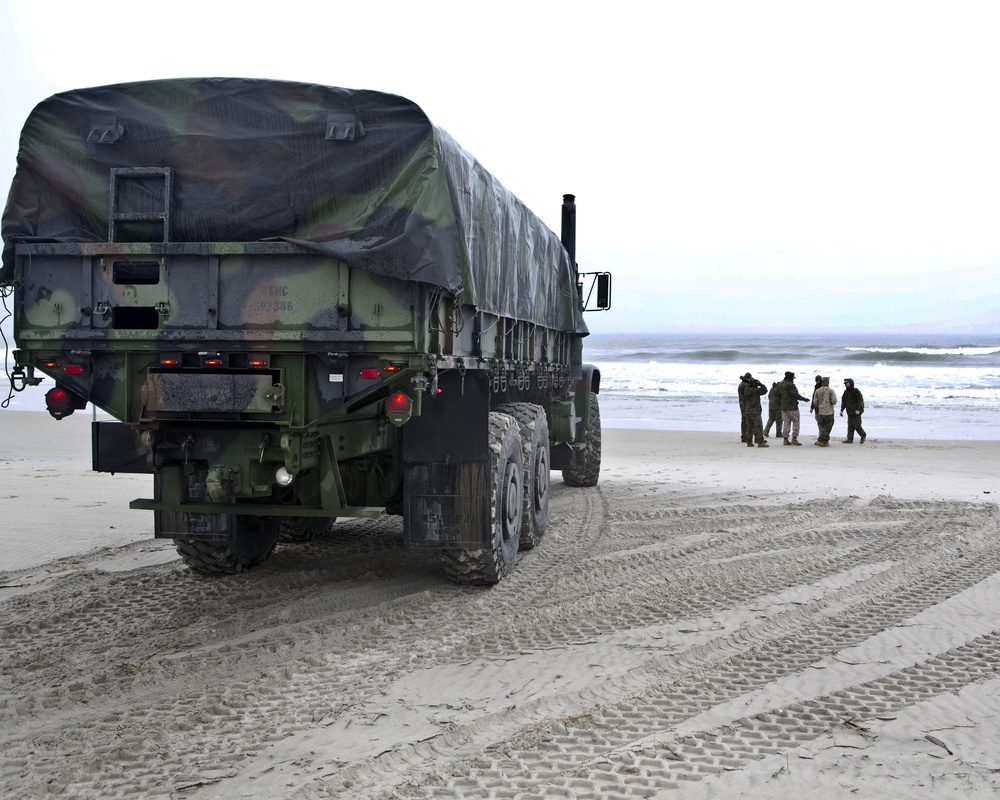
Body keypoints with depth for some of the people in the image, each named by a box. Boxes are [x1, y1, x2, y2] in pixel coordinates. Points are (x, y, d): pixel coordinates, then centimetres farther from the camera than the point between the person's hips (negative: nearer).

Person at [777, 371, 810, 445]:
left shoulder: (780, 384, 10)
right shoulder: (790, 384, -16)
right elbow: (795, 395, -17)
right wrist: (804, 399, -7)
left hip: (783, 406, 8)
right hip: (792, 407, -8)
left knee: (786, 422, 9)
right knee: (796, 422, 3)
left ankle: (785, 439, 7)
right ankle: (794, 438, -1)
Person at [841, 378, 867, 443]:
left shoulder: (856, 391, -9)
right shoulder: (846, 392, 12)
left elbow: (860, 400, -13)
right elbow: (843, 402, 16)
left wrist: (858, 410, -21)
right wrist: (841, 410, 9)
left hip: (856, 412, -7)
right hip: (850, 412, 7)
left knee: (856, 425, -7)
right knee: (850, 425, 3)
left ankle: (863, 436, 13)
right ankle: (850, 439, 3)